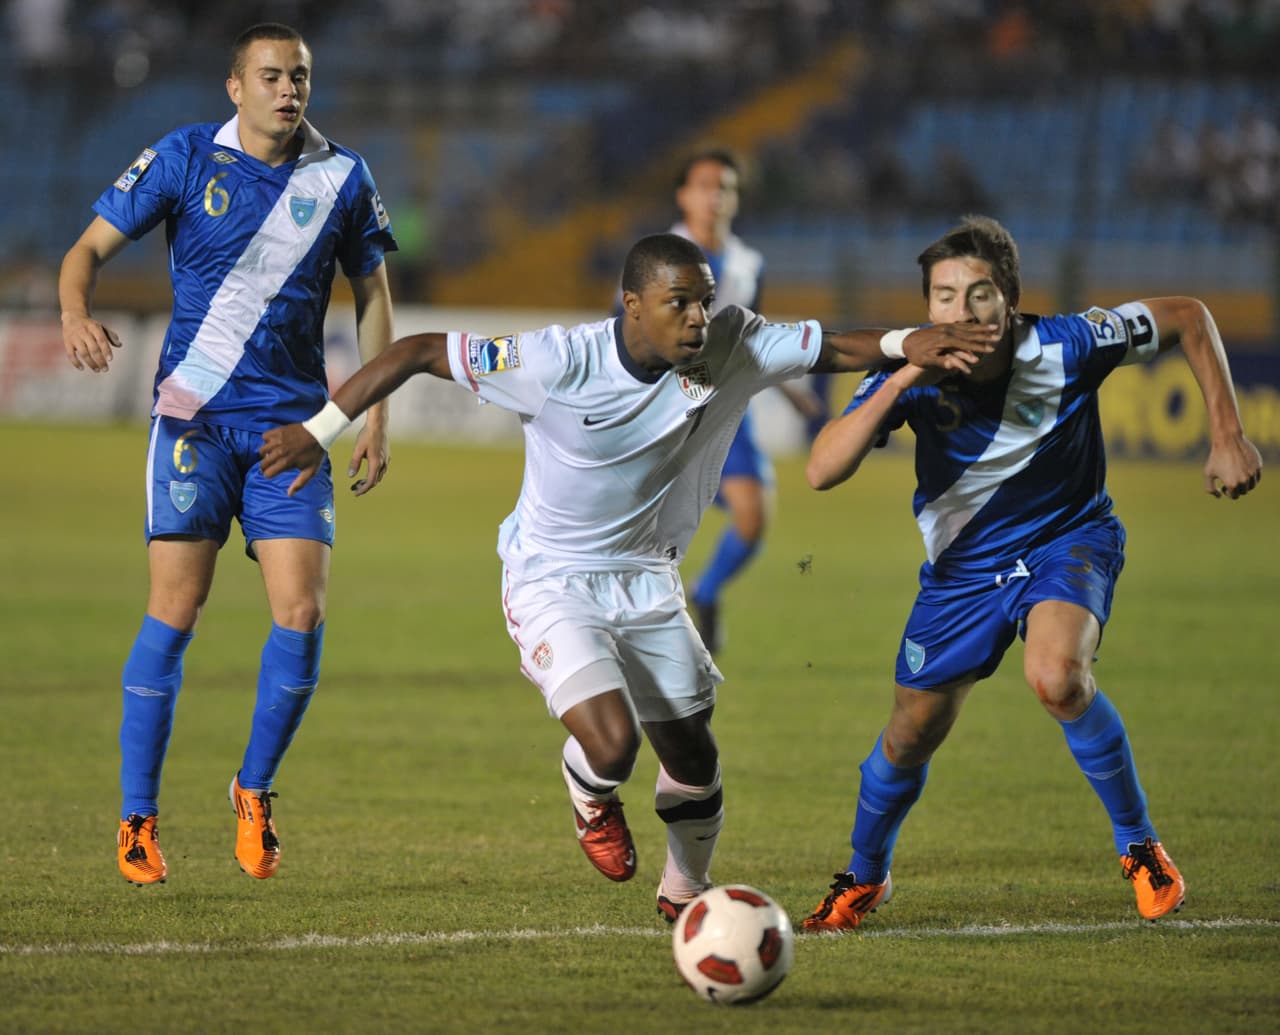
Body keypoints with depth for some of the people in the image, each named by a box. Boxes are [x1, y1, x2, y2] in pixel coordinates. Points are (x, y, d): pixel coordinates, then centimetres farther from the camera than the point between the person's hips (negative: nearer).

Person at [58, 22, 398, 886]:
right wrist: (77, 314, -21)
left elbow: (372, 293, 15)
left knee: (302, 613, -9)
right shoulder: (185, 159, -1)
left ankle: (255, 791, 13)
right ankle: (137, 819, 1)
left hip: (294, 422, 2)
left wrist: (376, 415, 8)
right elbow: (92, 246, 1)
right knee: (176, 611, -8)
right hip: (196, 417, -2)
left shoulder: (342, 177, 5)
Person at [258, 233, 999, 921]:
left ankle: (686, 890, 36)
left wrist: (907, 345, -29)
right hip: (552, 582, -5)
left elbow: (829, 349, -8)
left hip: (647, 581, 5)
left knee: (694, 758, 5)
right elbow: (419, 352, -18)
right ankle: (591, 797, 16)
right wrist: (319, 433, -17)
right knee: (612, 744, -24)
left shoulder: (734, 349, -12)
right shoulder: (558, 363, -24)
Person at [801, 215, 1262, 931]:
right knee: (911, 738, 10)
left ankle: (1140, 846, -11)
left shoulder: (1066, 347, -25)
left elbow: (1189, 319, -9)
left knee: (1057, 677, -33)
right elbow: (823, 471, -32)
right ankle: (865, 878, 41)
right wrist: (905, 378, -41)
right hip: (962, 568, 3)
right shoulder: (911, 375, -21)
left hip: (1070, 540, -2)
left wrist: (1229, 437, -15)